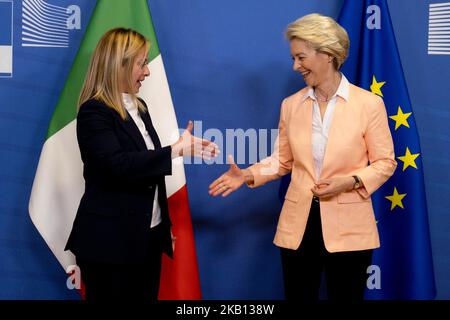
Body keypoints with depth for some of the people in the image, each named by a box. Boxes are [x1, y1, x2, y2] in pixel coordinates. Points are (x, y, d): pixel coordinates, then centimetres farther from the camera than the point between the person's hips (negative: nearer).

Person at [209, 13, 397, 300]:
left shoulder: (369, 103, -7)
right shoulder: (291, 105, 4)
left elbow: (385, 162, -2)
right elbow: (283, 160, 11)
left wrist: (351, 182, -18)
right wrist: (248, 174, -6)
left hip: (347, 226, -3)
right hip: (298, 224, 3)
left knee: (346, 295, 8)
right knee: (298, 296, 11)